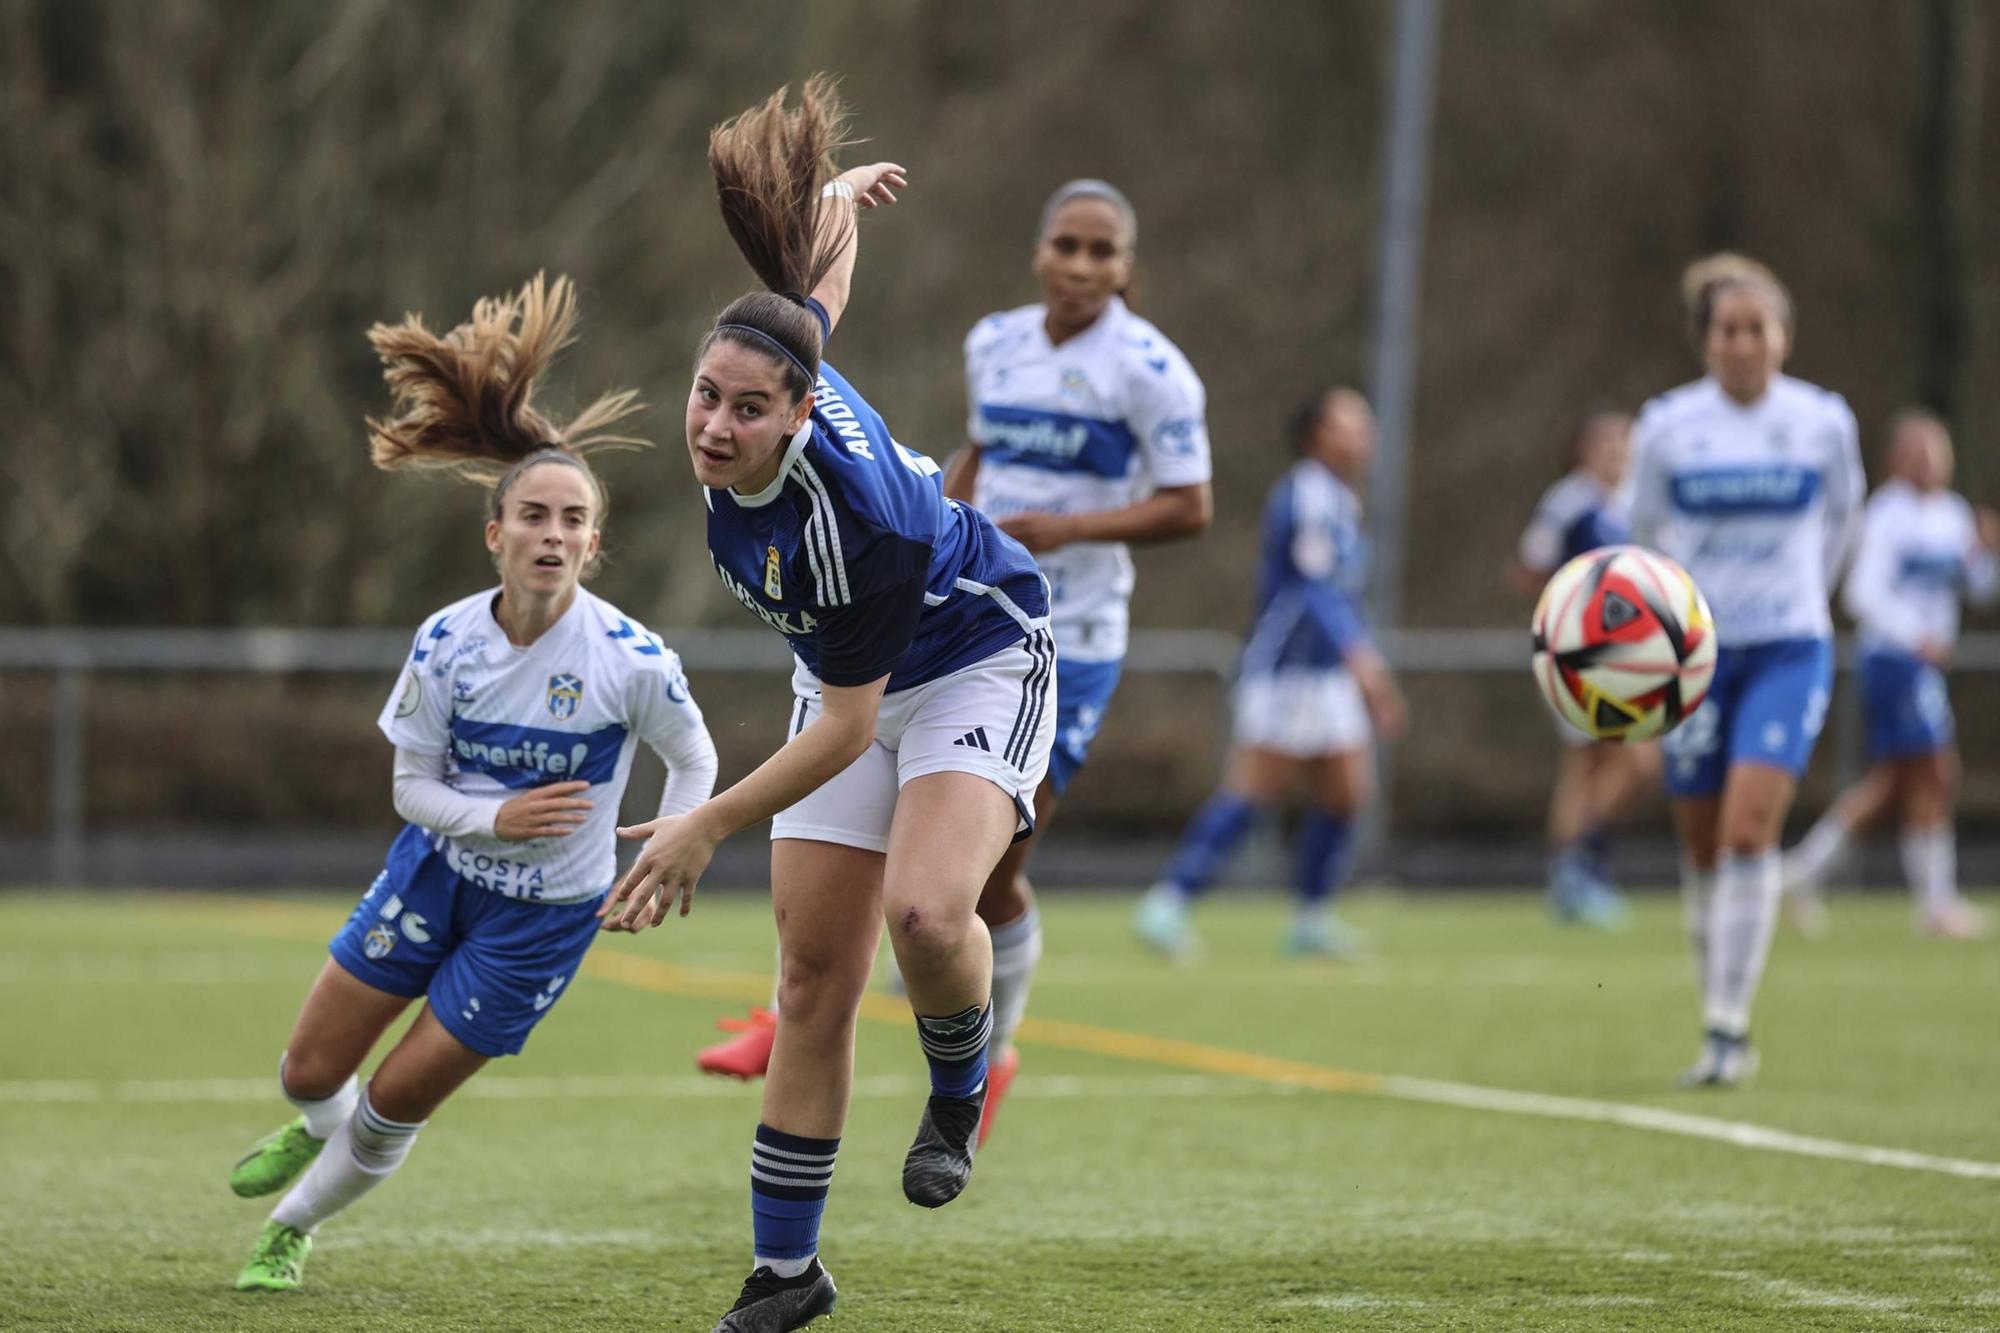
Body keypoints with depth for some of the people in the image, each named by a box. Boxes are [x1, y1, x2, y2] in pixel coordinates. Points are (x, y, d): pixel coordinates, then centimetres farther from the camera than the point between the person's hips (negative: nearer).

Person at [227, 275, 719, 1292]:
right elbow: (413, 787, -7)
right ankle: (319, 1130, 48)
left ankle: (292, 1229, 32)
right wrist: (497, 818, -26)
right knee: (309, 1072, 8)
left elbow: (694, 759, -4)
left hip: (546, 913, -2)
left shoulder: (632, 662, -23)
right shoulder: (444, 646, -16)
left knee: (397, 1102, 2)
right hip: (439, 870, 3)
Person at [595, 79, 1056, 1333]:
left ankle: (961, 1087, 1)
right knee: (814, 978, 1)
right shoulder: (776, 351, -20)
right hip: (852, 681, 7)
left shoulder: (858, 517, -39)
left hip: (978, 661, -7)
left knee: (925, 910, -33)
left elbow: (846, 728, -29)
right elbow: (821, 269, 3)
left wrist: (708, 826, -28)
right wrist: (841, 191, 25)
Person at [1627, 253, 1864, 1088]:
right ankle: (1721, 1028, 19)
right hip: (1696, 651, 1)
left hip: (1789, 649, -1)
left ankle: (1728, 1028, -16)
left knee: (1751, 824, -18)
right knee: (1701, 844, 5)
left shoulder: (1824, 422, -2)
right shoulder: (1666, 426, -3)